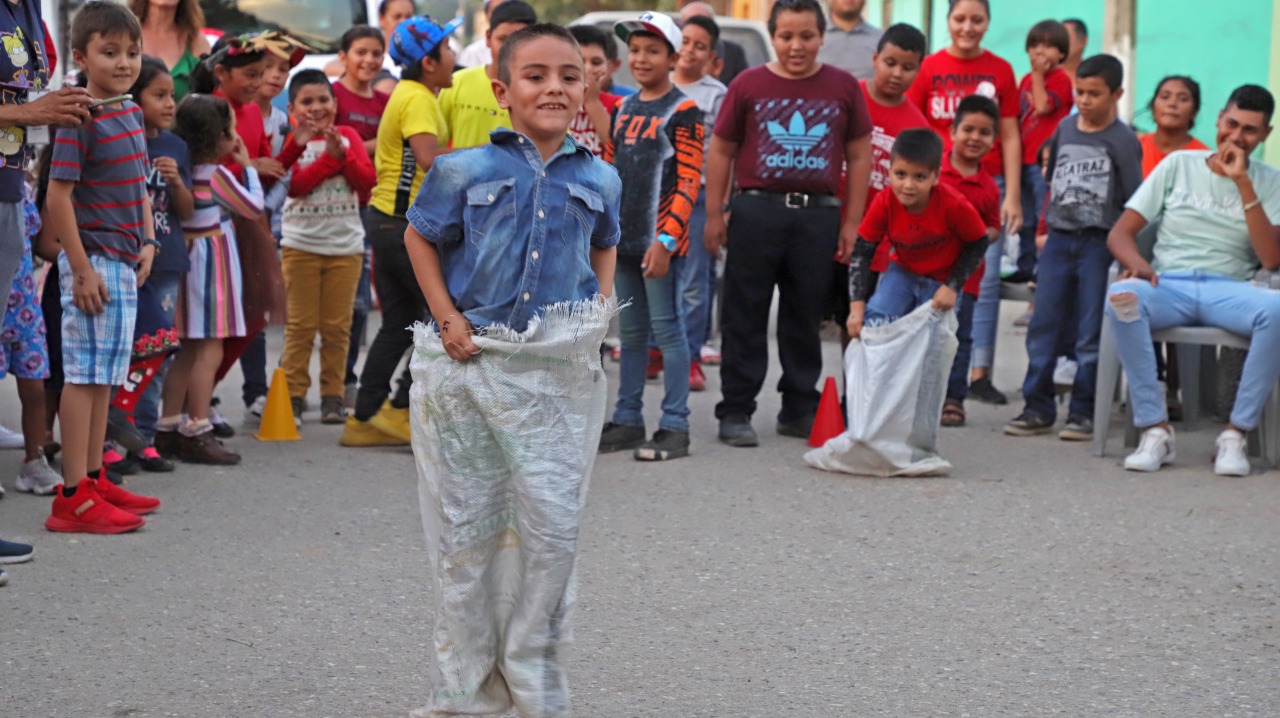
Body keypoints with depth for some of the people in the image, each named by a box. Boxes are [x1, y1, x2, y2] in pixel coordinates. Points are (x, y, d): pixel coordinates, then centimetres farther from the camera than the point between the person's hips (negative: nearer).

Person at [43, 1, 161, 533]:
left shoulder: (132, 115, 11)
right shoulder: (81, 119, -15)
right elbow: (58, 196, -18)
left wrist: (147, 242, 9)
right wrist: (82, 269, -19)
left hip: (125, 264, 9)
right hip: (93, 262, -9)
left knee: (105, 376, 14)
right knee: (85, 374, -6)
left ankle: (94, 481, 23)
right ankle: (74, 498, -3)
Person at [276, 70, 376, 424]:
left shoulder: (348, 136, 7)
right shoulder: (294, 142, 1)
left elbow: (368, 182, -3)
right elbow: (296, 185, -15)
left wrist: (343, 155, -15)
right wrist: (331, 158, -17)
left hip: (345, 244, 2)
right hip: (301, 244, -2)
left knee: (337, 326, 4)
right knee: (300, 325, 0)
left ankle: (333, 396, 12)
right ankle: (293, 395, 5)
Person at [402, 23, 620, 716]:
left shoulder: (598, 179, 5)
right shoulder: (465, 171, -3)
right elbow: (419, 237, 9)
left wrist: (601, 306, 8)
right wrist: (447, 317, -1)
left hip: (560, 368, 2)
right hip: (472, 361, -2)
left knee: (553, 528, 0)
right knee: (465, 529, 6)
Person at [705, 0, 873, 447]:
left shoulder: (843, 87, 5)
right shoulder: (748, 85, 1)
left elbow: (859, 156, 9)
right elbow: (721, 151, 6)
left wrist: (851, 221, 5)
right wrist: (714, 215, 3)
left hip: (818, 214, 2)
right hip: (757, 211, -1)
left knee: (806, 316, 9)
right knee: (745, 315, 2)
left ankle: (800, 409, 19)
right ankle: (735, 412, 7)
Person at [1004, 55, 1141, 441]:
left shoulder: (1123, 140, -5)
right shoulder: (1064, 129, 10)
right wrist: (1046, 226, 14)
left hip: (1099, 242, -5)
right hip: (1059, 238, 5)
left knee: (1091, 332, 0)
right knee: (1044, 324, 4)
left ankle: (1082, 412, 7)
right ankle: (1038, 407, 10)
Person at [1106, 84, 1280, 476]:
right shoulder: (1179, 164, 14)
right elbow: (1120, 232, 9)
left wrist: (1243, 184, -7)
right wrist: (1137, 263, -15)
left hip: (1228, 290, 0)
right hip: (1169, 285, 0)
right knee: (1121, 296, -35)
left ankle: (1235, 434, -25)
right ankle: (1156, 430, -29)